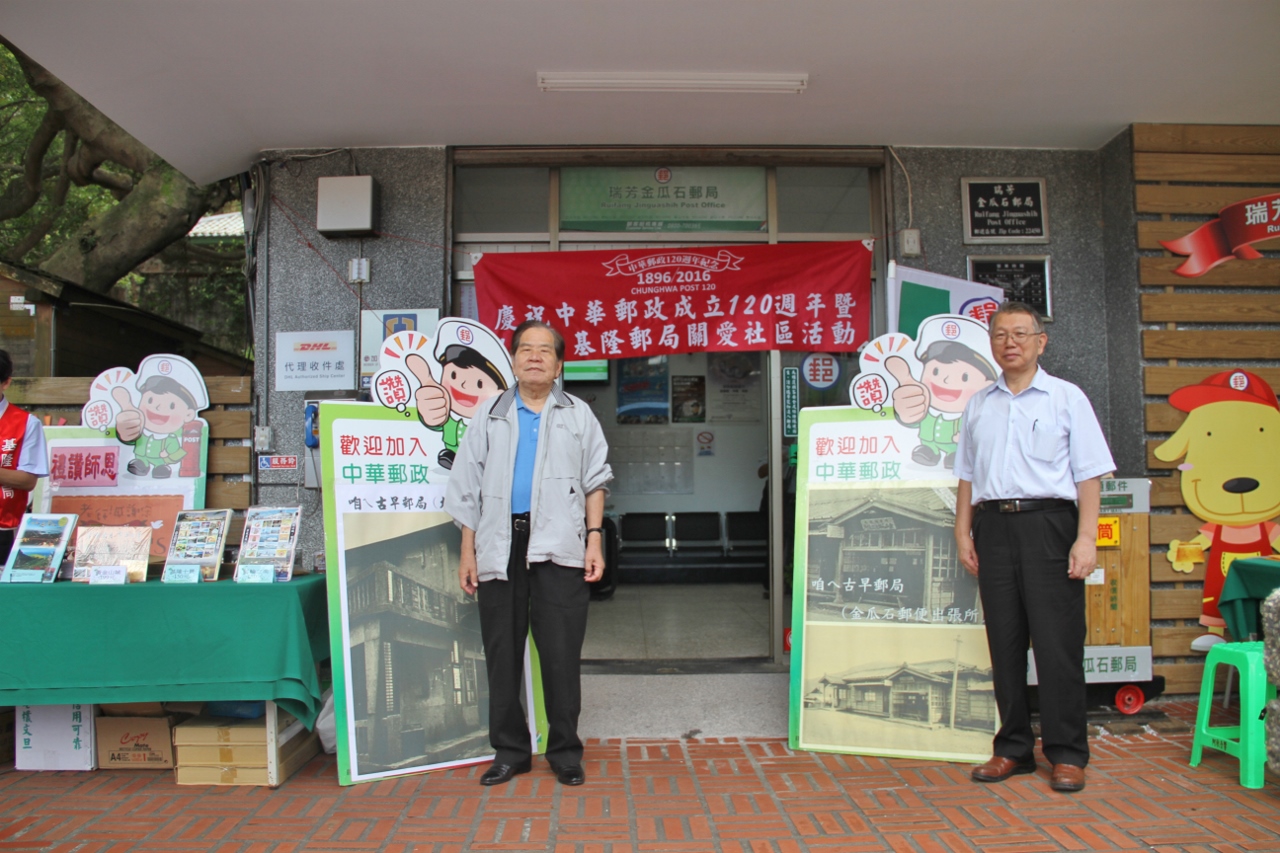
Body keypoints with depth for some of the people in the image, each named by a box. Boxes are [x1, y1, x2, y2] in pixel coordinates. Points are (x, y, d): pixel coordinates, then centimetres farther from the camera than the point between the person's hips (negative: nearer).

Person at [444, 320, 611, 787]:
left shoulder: (578, 415, 13)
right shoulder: (490, 414, 14)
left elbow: (595, 482, 10)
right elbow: (468, 486, 12)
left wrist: (594, 540, -2)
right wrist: (467, 551, 6)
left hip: (558, 545, -1)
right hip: (500, 544, 2)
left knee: (561, 652, 0)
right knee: (502, 652, 6)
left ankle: (565, 751, 14)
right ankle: (509, 749, 20)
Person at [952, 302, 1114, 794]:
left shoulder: (1066, 398, 4)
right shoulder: (978, 406, 15)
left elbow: (1090, 475, -1)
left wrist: (1086, 538, -10)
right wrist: (963, 533, 9)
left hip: (1048, 522, -3)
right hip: (994, 526, 4)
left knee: (1057, 640, -3)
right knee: (1004, 641, 6)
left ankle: (1067, 754, 8)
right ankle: (1013, 748, 16)